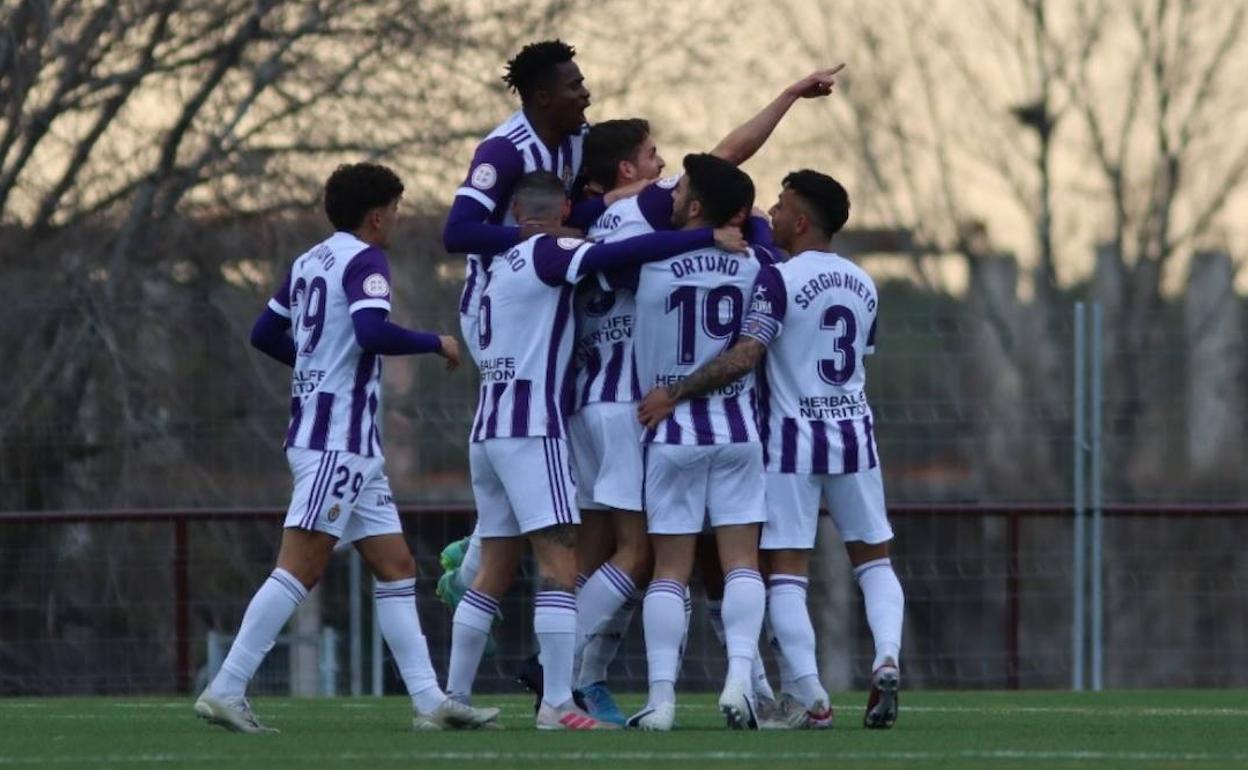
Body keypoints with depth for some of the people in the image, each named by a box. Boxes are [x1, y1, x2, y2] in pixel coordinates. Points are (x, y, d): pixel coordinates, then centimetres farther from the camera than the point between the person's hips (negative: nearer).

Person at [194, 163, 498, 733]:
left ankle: (429, 701, 6)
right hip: (339, 438, -10)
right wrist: (435, 343, -11)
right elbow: (371, 333, -26)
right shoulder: (365, 261, -10)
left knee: (396, 568, 8)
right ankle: (226, 691, -13)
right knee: (300, 569, -11)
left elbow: (264, 334, 23)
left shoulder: (308, 262, 15)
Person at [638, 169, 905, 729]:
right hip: (853, 432, 5)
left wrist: (674, 394, -18)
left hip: (792, 438, -5)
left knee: (786, 573, 0)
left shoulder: (779, 280, -13)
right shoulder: (863, 285, 8)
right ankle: (887, 655, -8)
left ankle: (811, 699, -7)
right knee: (873, 559, 16)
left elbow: (744, 357, -21)